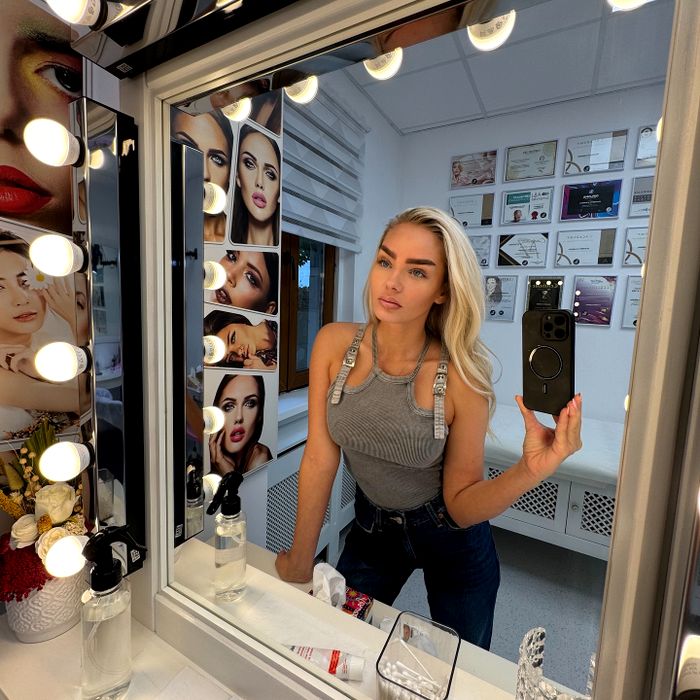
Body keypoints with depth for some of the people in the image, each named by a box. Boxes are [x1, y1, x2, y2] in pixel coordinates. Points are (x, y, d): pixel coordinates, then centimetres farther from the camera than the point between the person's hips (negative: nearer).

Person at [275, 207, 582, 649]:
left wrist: (530, 470, -35)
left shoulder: (460, 378, -26)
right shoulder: (334, 344, -20)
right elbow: (320, 457, -15)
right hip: (372, 528, 2)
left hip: (451, 542, -1)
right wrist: (300, 559, -7)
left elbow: (462, 505, -17)